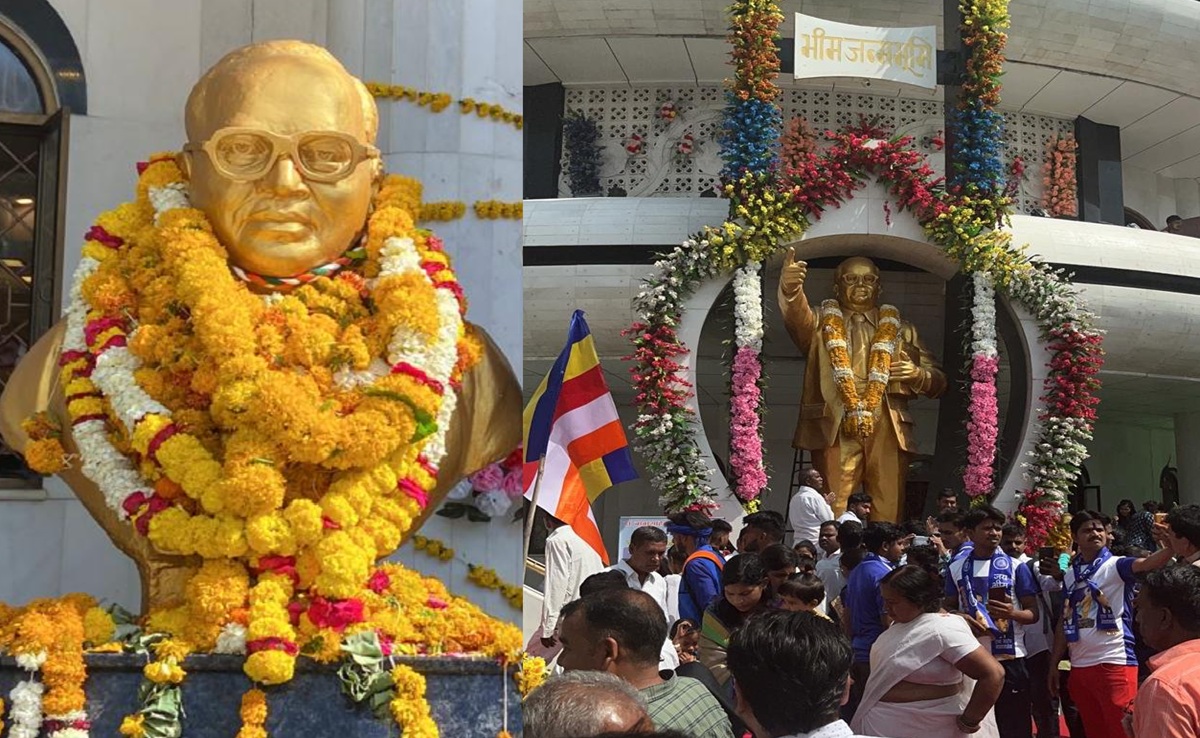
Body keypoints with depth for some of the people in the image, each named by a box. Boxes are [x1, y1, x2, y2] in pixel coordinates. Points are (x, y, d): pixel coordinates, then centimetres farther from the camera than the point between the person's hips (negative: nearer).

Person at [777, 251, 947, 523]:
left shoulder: (901, 330, 21)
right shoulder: (822, 323, 16)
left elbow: (938, 382, 22)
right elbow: (797, 316, -9)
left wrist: (918, 375, -2)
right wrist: (790, 289, -31)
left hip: (888, 432, 2)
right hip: (836, 429, -2)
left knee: (889, 515, -3)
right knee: (833, 514, -8)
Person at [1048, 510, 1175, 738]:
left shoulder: (1116, 566, -4)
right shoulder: (1070, 574, 13)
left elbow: (1147, 564, -26)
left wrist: (1170, 545, -47)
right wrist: (1054, 664, 15)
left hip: (1113, 664, -6)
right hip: (1079, 667, 6)